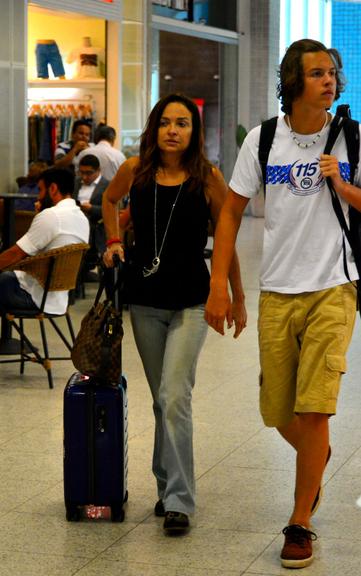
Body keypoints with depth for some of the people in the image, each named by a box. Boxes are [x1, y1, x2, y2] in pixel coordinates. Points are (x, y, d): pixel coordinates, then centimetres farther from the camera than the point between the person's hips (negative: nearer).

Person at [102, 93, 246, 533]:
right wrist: (114, 240, 8)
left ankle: (178, 501, -11)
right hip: (144, 301, 4)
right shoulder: (135, 170, -1)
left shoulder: (209, 178, -8)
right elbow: (109, 200, 22)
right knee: (163, 401, 13)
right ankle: (169, 487, 25)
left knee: (173, 398, -15)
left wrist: (238, 299, 2)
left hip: (191, 302, -3)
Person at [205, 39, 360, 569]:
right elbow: (232, 211, 4)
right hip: (277, 291, 2)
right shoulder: (263, 139, 0)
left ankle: (300, 523, 6)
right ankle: (317, 458, 44)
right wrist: (219, 284, -1)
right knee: (279, 414, 9)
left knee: (313, 410, -9)